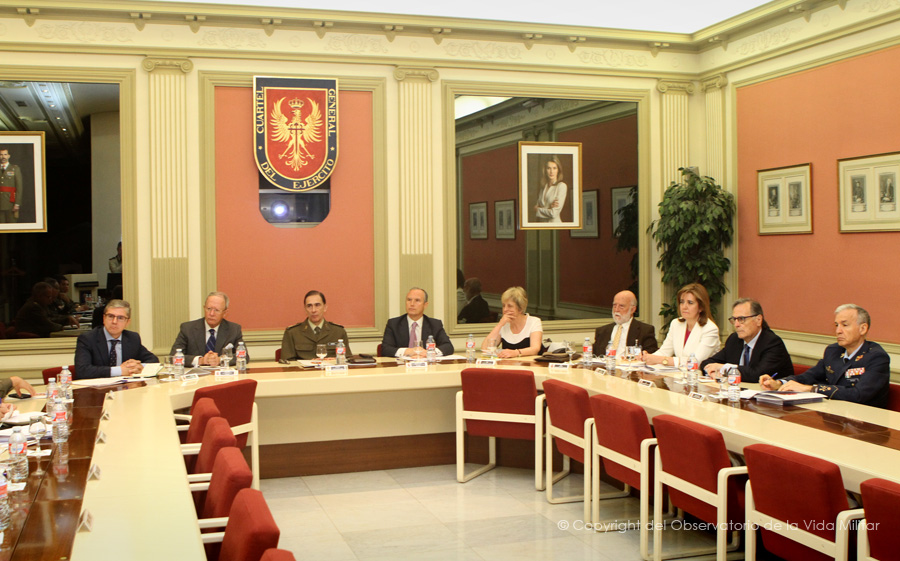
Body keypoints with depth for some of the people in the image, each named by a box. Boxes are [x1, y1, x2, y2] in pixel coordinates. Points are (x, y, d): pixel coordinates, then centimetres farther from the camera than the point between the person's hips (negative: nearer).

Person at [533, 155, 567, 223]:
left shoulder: (562, 186, -7)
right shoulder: (543, 187, 10)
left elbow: (554, 213, -13)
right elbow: (536, 207, 5)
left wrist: (538, 210, 1)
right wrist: (549, 207, -12)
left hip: (554, 223, -5)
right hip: (541, 223, 5)